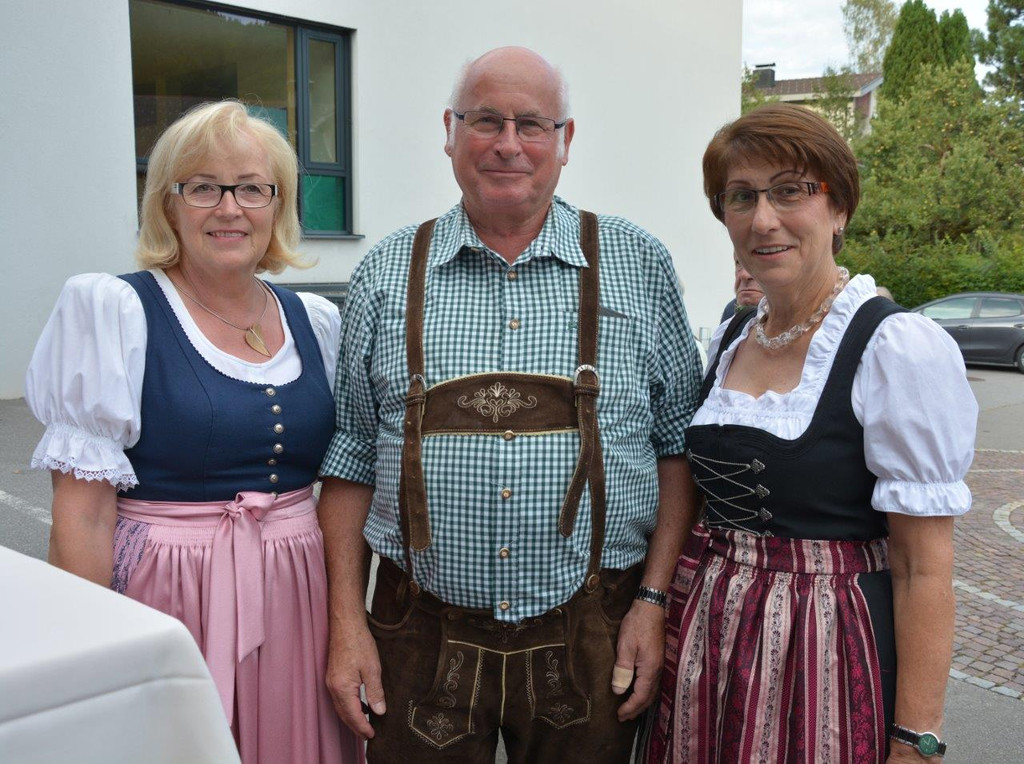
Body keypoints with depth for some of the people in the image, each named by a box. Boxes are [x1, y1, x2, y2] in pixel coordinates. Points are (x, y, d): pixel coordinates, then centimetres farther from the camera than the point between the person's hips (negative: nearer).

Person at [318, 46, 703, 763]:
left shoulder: (640, 266, 1)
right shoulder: (387, 275, 2)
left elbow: (679, 444, 3)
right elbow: (352, 456, 5)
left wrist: (654, 601, -4)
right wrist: (347, 620, 0)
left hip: (591, 635, 0)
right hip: (424, 636, 1)